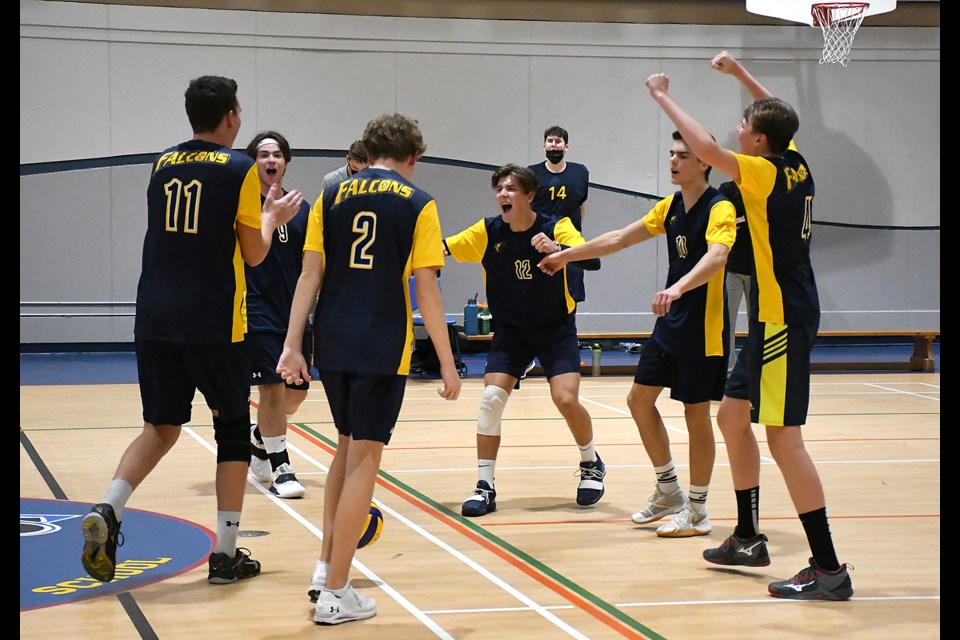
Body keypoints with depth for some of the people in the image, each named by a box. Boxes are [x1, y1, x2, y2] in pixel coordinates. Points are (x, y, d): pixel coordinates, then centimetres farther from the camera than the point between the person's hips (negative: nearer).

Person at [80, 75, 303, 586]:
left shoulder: (162, 165, 11)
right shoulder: (239, 169, -4)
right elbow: (254, 254, -1)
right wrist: (272, 217, 19)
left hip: (155, 319, 5)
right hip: (214, 323, -5)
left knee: (160, 428, 14)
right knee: (233, 429, 10)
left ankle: (107, 510, -11)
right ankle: (226, 554, 10)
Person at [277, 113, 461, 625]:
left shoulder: (331, 196, 9)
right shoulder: (417, 204, -1)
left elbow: (310, 275, 3)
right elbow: (425, 289, -6)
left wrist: (292, 345, 2)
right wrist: (447, 365, -2)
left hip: (332, 342, 4)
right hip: (382, 347, -4)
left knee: (347, 447, 23)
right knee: (364, 459, 1)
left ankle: (325, 567, 22)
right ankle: (335, 594, 2)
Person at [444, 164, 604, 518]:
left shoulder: (556, 227, -16)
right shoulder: (488, 231, -9)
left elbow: (592, 259, -31)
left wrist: (556, 249, -48)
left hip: (556, 329, -2)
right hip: (510, 330, 2)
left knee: (566, 399, -16)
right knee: (491, 399, -12)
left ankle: (592, 464, 13)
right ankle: (485, 487, -2)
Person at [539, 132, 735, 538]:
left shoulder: (719, 209, -15)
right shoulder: (670, 207, 9)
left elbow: (715, 257, -34)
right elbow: (620, 239, 19)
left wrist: (678, 288, -50)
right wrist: (567, 255, 21)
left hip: (703, 329, -8)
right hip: (669, 324, 8)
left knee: (697, 414, -2)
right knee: (640, 399, 11)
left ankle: (697, 512, 11)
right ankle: (669, 490, 26)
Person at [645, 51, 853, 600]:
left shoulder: (767, 172, -15)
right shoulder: (796, 164, 8)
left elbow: (707, 147, -25)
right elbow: (777, 115, 29)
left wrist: (662, 96, -13)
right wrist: (739, 72, 30)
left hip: (784, 319, -10)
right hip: (774, 316, 10)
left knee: (783, 436, -10)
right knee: (734, 415, 17)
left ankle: (829, 569, -10)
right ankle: (749, 539, 28)